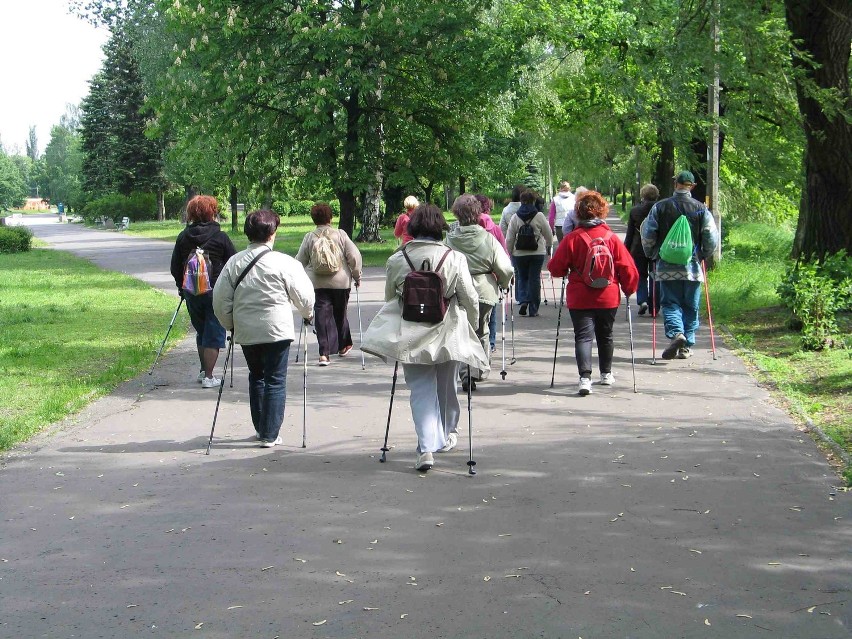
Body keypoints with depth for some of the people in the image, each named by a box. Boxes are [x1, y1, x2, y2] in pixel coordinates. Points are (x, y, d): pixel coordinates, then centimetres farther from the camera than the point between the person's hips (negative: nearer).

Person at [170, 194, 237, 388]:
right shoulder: (220, 237, -9)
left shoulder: (183, 237, 3)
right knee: (214, 335, 2)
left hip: (192, 292, 4)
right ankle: (208, 377, 0)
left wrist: (182, 288, 20)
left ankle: (203, 370, 27)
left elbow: (175, 268, 8)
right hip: (215, 292, -4)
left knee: (201, 332, 20)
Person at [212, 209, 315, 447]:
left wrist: (230, 324, 19)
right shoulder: (283, 262, -9)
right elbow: (304, 296, -4)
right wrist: (307, 314, 17)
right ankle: (270, 435, 2)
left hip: (245, 332, 4)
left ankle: (261, 428, 27)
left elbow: (220, 300, 3)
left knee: (256, 377, 20)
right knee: (275, 381, 4)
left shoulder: (234, 262, 0)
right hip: (277, 330, -4)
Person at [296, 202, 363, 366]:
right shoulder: (340, 234, -3)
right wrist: (357, 276, 6)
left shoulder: (309, 237, -1)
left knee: (322, 315, 0)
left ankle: (324, 353, -9)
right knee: (340, 313, 18)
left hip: (317, 283, 0)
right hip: (341, 281, 0)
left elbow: (300, 261, 4)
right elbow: (354, 256, -6)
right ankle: (343, 346, 34)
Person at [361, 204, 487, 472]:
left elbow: (389, 298, 9)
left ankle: (427, 447, -13)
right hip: (448, 335, 0)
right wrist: (472, 328, 14)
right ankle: (446, 436, 38)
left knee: (421, 390, 3)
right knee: (446, 387, 19)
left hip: (411, 336, 0)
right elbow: (471, 300, -3)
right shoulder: (455, 259, -8)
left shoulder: (396, 260, -3)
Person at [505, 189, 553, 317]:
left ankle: (523, 300, -4)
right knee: (534, 279, 5)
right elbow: (549, 235, 2)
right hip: (537, 253, -1)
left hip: (519, 253, 1)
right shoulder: (539, 216, -6)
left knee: (522, 278, 17)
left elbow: (509, 239, -1)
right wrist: (548, 246, 21)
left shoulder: (515, 217, -3)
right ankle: (533, 309, 6)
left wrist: (509, 252, 12)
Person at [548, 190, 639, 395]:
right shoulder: (612, 238, -6)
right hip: (608, 297, 2)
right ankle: (606, 374, 33)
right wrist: (629, 289, 13)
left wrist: (567, 273, 17)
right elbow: (628, 267, -4)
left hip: (579, 298, -2)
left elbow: (556, 267, -5)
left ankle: (585, 377, -21)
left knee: (583, 336, -3)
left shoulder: (571, 238, -10)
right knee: (605, 335, 20)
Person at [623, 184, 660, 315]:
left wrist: (626, 250, 7)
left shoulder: (634, 210, -4)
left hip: (639, 249, 0)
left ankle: (642, 300, -9)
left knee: (641, 276, 12)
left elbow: (630, 233, 0)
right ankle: (655, 306, 10)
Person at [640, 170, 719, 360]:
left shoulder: (659, 207, -1)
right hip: (692, 266, 1)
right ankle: (686, 346, 10)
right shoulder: (700, 209, 0)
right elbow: (712, 238, 0)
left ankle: (676, 333, -20)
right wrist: (703, 255, 17)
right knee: (690, 307, 10)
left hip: (666, 266, -1)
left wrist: (652, 255, 16)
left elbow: (647, 235, 0)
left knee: (670, 303, 5)